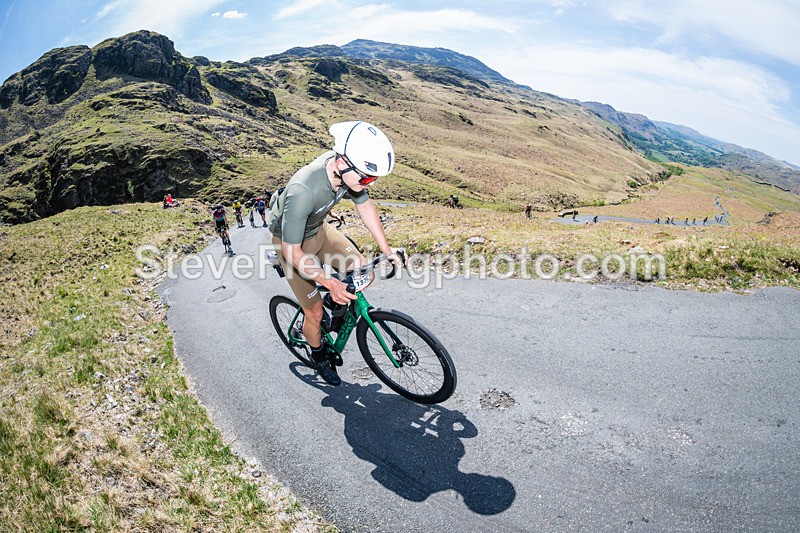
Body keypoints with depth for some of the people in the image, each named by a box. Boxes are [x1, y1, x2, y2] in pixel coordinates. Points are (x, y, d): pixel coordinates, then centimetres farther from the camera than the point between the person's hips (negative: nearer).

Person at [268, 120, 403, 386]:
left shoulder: (349, 169, -23)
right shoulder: (302, 190, -42)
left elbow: (364, 205, -3)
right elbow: (292, 252, -33)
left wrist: (386, 248, -4)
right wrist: (330, 283, -37)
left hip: (319, 229, 6)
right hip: (291, 243, -6)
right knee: (315, 311, 0)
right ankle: (319, 357, 29)